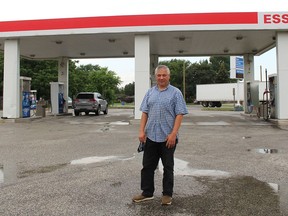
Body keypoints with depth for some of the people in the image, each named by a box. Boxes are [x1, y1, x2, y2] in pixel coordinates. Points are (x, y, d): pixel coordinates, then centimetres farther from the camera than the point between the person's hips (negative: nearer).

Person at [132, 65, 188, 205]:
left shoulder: (175, 93, -3)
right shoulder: (150, 92, 10)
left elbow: (180, 114, -8)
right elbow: (145, 113, 9)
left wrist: (173, 134, -17)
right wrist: (142, 131, -1)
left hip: (168, 138, -4)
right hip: (151, 136, 4)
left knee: (168, 167, 7)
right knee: (147, 166, 10)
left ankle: (167, 194, 20)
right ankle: (147, 193, 24)